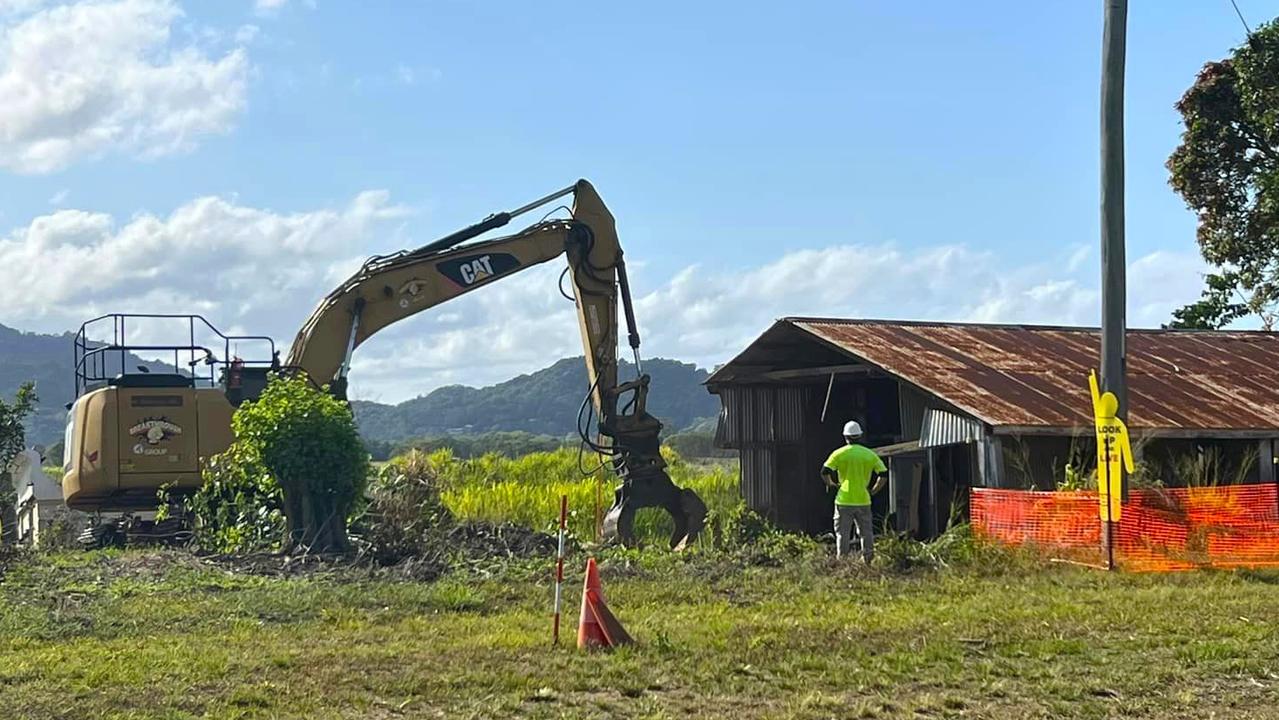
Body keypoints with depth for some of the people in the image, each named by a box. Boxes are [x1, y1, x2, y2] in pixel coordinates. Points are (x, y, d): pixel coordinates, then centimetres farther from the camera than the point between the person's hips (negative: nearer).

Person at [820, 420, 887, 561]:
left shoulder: (839, 453, -2)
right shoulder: (869, 454, 6)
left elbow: (825, 472, -11)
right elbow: (884, 474, 3)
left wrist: (830, 484, 7)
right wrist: (874, 490, 12)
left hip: (844, 500, -2)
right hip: (863, 500, 2)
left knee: (842, 533, 3)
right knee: (866, 532, 12)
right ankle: (868, 558, 8)